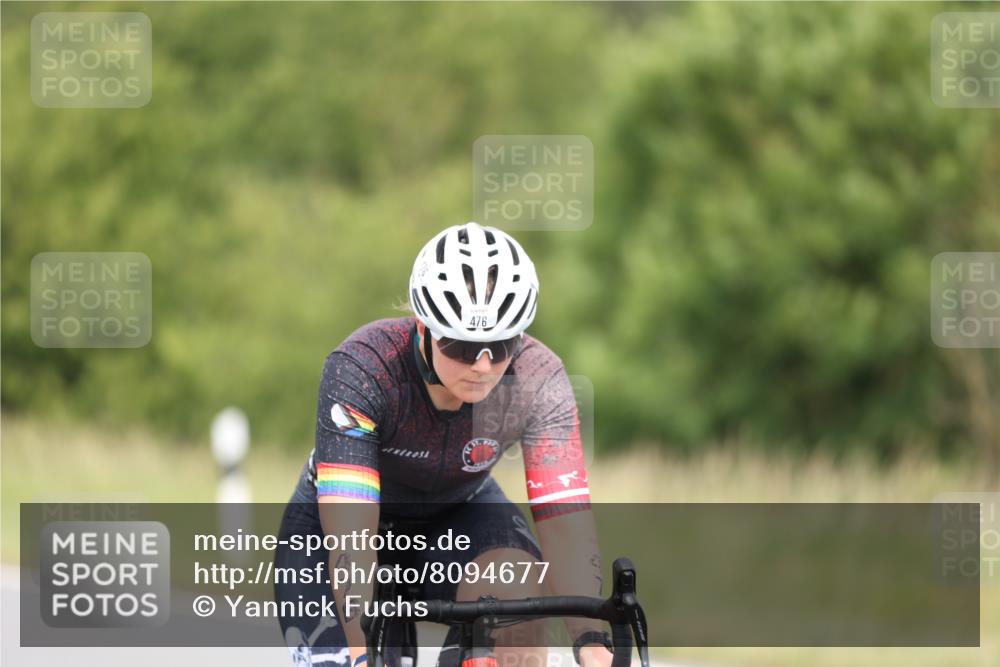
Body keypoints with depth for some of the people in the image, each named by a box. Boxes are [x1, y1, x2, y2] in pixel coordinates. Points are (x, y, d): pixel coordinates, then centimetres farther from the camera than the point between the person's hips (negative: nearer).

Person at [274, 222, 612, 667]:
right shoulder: (359, 368, -35)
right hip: (333, 522, -1)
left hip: (459, 511, 1)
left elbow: (566, 521, -34)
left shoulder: (538, 380, -28)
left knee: (520, 595, -29)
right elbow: (349, 534, -41)